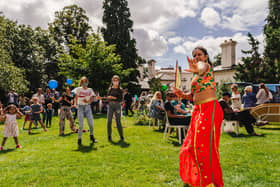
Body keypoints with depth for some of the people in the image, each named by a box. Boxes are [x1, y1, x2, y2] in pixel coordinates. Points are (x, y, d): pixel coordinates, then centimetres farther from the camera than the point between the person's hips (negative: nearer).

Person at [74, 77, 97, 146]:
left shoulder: (90, 90, 8)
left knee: (91, 123, 0)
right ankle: (79, 139, 6)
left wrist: (87, 101, -19)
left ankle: (91, 136, 24)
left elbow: (91, 98, 2)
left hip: (88, 107, 2)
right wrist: (75, 104, -28)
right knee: (81, 125, -7)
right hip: (80, 107, -2)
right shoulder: (78, 89, 1)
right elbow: (76, 98, -9)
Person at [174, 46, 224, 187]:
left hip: (210, 109, -9)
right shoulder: (196, 77, 20)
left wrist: (197, 69, -57)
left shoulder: (207, 66, -5)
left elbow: (202, 67, -33)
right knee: (192, 145, 14)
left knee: (206, 146, -5)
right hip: (198, 111, 9)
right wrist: (183, 95, 6)